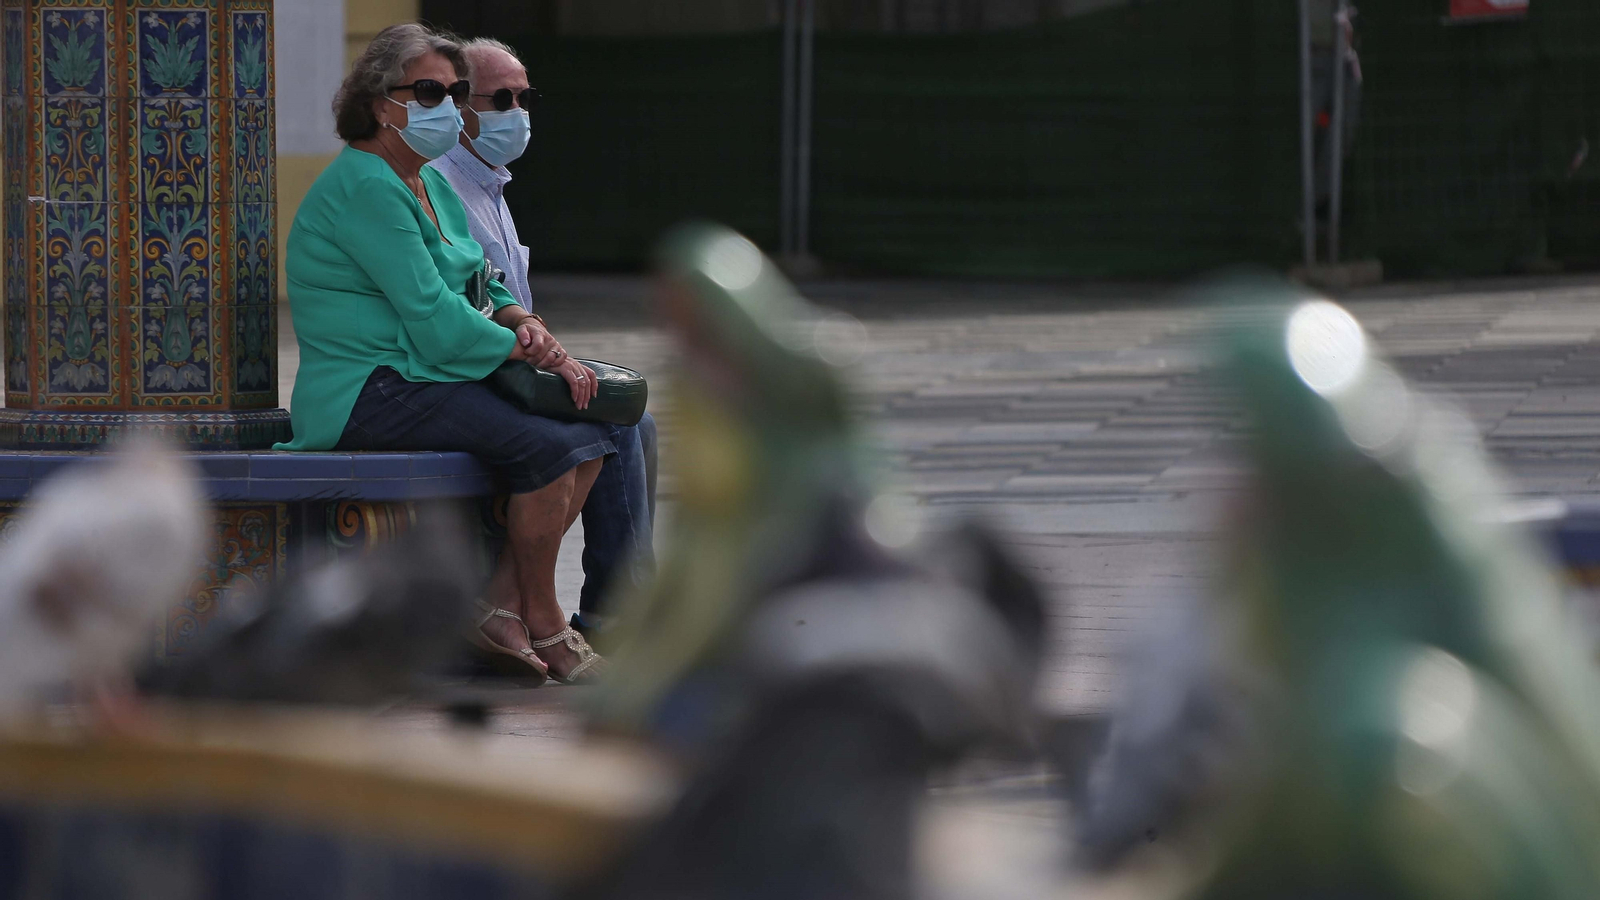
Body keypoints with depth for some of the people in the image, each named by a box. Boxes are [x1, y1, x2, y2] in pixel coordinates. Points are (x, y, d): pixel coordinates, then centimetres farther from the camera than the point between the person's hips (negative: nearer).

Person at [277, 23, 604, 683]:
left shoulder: (431, 185, 18)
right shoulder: (365, 188, -14)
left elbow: (480, 288, 23)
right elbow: (434, 320, -19)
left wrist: (522, 324, -1)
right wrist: (534, 354, -12)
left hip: (428, 378, 10)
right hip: (368, 393, -10)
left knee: (590, 434, -5)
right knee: (545, 443, -26)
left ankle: (502, 604, -7)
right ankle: (542, 624, -11)